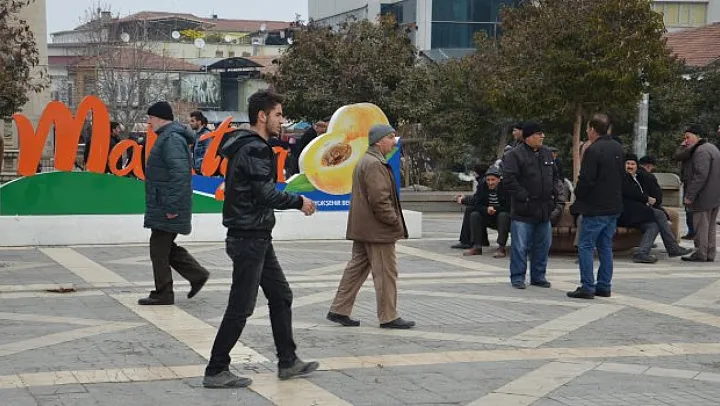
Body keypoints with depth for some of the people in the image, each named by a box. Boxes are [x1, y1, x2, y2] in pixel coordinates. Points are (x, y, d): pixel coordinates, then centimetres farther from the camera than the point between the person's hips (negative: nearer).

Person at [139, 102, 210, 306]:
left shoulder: (171, 139, -17)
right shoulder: (168, 137, 17)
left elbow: (179, 173, -26)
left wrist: (172, 205, -26)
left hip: (166, 208, -10)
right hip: (162, 206, 10)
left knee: (159, 249, -2)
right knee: (164, 247, 15)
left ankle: (163, 294, 6)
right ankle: (198, 275, 19)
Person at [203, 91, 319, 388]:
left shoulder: (252, 146, 15)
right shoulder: (254, 149, -17)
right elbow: (266, 194, -23)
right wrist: (299, 202, -8)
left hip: (257, 237, 11)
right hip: (249, 238, -11)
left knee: (281, 297, 16)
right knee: (241, 307, -4)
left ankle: (288, 362, 23)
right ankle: (216, 372, 3)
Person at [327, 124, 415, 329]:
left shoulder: (364, 161, 18)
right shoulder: (375, 164, -17)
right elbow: (380, 199, -23)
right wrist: (395, 222, -15)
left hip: (362, 228, 11)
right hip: (377, 230, -11)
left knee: (357, 268, 14)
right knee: (386, 272, -2)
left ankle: (339, 310, 17)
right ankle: (388, 317, 4)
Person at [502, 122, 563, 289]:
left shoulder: (547, 154, 13)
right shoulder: (515, 155, -9)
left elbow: (556, 178, 18)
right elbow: (508, 179, -14)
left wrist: (558, 198, 6)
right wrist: (524, 197, -15)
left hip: (545, 210, 6)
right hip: (523, 212, -6)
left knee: (543, 246, 11)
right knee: (520, 246, -3)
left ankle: (538, 276, 22)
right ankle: (517, 277, 8)